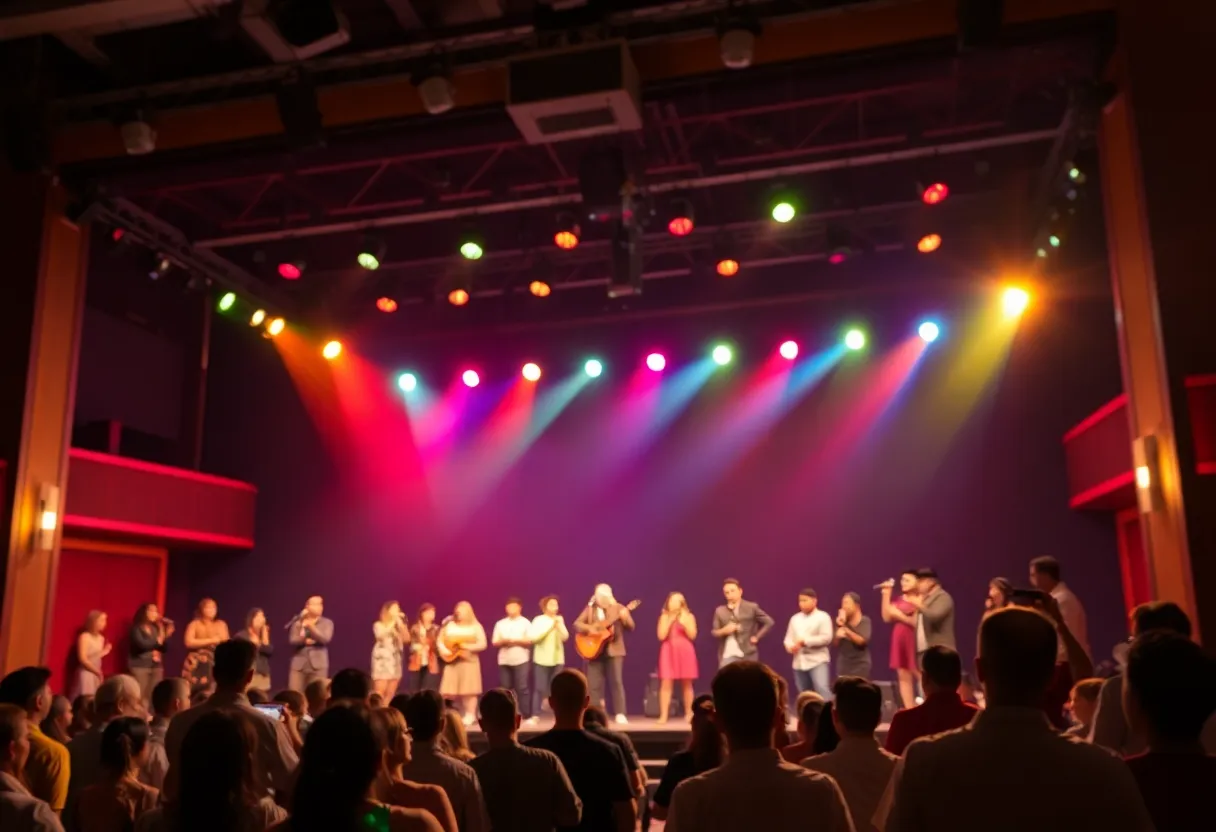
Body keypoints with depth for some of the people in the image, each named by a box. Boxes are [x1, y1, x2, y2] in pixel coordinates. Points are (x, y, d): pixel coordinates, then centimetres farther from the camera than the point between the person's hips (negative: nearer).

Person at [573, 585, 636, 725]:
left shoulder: (618, 608, 1)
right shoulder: (590, 609, 7)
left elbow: (631, 627, -4)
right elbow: (577, 624, 3)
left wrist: (625, 618, -25)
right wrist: (589, 628, -16)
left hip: (614, 650, -2)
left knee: (617, 681, -5)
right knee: (594, 683, 3)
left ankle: (621, 714, -1)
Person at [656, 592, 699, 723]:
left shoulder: (688, 616, 6)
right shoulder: (665, 616, 5)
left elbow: (692, 635, -3)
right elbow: (661, 636, -5)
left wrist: (684, 623, -16)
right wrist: (670, 621, -11)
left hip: (685, 652, 1)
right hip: (669, 652, -1)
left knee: (686, 684, 5)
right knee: (666, 683, -8)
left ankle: (689, 714, 16)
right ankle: (663, 716, -8)